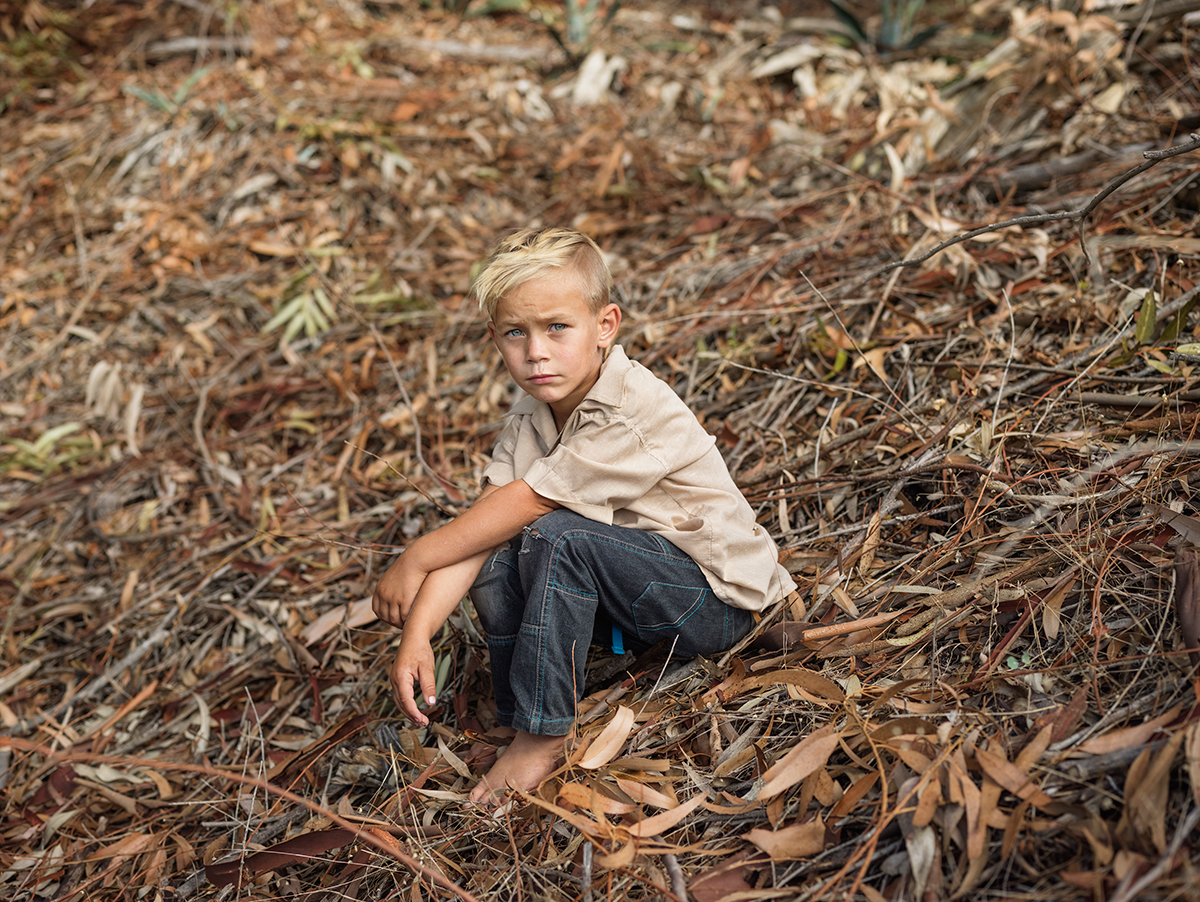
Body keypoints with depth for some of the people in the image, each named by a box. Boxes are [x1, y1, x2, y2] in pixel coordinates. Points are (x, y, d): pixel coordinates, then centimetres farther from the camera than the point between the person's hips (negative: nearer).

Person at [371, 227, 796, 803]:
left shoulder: (635, 412, -27)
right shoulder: (532, 417, -2)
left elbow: (525, 502, -26)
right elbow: (482, 519, -12)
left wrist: (415, 559, -17)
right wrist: (416, 635, -23)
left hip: (718, 599, -8)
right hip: (639, 589, 8)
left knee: (554, 537, -29)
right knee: (493, 564, -12)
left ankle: (543, 736, -17)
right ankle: (522, 718, -3)